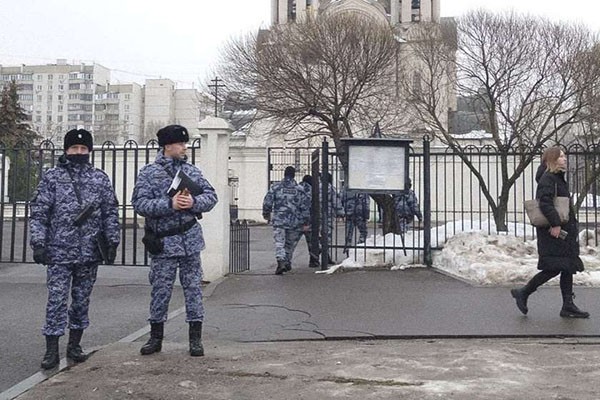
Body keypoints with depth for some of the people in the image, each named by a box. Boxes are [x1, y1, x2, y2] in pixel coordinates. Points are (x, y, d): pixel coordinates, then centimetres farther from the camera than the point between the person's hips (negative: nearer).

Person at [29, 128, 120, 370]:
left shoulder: (100, 178, 6)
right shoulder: (52, 177, 1)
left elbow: (110, 212, 8)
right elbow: (38, 213, -1)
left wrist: (112, 241, 3)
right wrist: (38, 242, -8)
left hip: (89, 252, 2)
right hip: (59, 252, -2)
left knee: (82, 299, 10)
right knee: (57, 299, 0)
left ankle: (74, 345, 23)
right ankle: (52, 349, 9)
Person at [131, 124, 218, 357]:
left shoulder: (192, 171, 8)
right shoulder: (148, 173, -2)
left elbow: (211, 196, 6)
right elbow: (139, 203, -11)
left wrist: (194, 202, -15)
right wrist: (170, 204, -21)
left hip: (190, 239, 3)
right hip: (163, 242, -3)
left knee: (193, 287, 7)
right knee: (161, 289, 5)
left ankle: (195, 338, 16)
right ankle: (156, 337, 21)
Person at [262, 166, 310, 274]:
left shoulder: (276, 187, 1)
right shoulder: (299, 189, 0)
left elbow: (267, 202, 1)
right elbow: (305, 206, -2)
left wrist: (266, 214, 18)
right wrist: (306, 223, 2)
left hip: (279, 221, -1)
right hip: (295, 222, 1)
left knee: (279, 242, -4)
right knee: (290, 243, 17)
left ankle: (281, 261, -24)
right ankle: (287, 262, 27)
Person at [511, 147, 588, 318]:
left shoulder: (559, 179, 19)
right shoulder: (547, 179, -13)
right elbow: (545, 203, -24)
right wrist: (555, 224, -26)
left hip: (563, 230, 10)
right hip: (553, 233, -10)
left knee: (568, 267, 8)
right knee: (554, 268, -9)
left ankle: (568, 306, 12)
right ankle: (523, 293, 3)